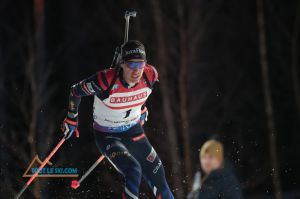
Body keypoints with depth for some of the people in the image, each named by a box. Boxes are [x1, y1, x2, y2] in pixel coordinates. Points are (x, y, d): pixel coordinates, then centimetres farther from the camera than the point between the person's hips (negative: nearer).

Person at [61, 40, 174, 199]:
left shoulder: (150, 76, -19)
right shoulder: (106, 81, -32)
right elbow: (76, 92, -13)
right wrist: (71, 119, 0)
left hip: (134, 132, 5)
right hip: (107, 137, -5)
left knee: (160, 184, 5)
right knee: (133, 171, -30)